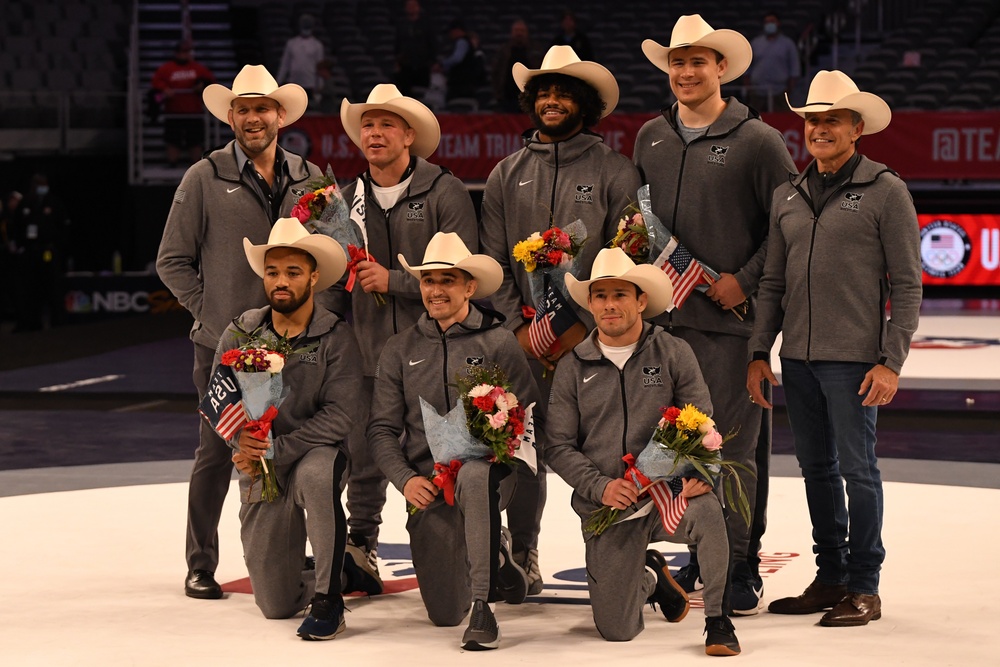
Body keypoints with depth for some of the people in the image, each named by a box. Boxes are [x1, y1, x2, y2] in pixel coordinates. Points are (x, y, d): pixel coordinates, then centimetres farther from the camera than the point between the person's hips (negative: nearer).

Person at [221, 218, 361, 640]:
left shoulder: (335, 337, -10)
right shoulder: (241, 332, -1)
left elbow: (341, 415, -18)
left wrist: (277, 450, -24)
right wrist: (241, 440, -19)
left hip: (316, 456, -3)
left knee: (316, 471, -42)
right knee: (275, 605, 0)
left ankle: (328, 600, -27)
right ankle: (311, 578, 40)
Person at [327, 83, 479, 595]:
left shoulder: (444, 192, -2)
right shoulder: (349, 199, 13)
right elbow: (337, 282, 18)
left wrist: (392, 280, -11)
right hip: (370, 354, 4)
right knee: (364, 460, 4)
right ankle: (360, 549, 15)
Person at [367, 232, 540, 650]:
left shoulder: (497, 342, 0)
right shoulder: (400, 350, 9)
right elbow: (382, 429, 7)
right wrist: (405, 479, -9)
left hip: (487, 471, -3)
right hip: (428, 485, 3)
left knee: (473, 475, -42)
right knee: (445, 613, -4)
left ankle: (482, 605, -33)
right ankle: (494, 555, 32)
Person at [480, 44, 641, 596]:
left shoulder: (614, 171, 3)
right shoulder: (507, 175, 13)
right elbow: (492, 261, 10)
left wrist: (583, 325, -10)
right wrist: (518, 325, -3)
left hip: (593, 337, -3)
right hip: (525, 337, 3)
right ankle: (522, 557, 10)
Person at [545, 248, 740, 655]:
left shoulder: (673, 354, 2)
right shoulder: (573, 368, 5)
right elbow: (558, 446, 2)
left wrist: (700, 473, -22)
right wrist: (600, 486, -15)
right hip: (607, 507, 1)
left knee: (706, 511, -38)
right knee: (615, 629, -5)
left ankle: (717, 618, -15)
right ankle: (649, 576, 32)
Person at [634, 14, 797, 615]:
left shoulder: (757, 140, -2)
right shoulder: (652, 138, 13)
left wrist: (744, 280, -9)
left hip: (730, 316, -5)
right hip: (665, 313, 5)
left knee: (733, 445, -6)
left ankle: (741, 569, 2)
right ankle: (700, 556, 18)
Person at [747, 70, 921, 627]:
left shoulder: (885, 191, -3)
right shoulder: (789, 196, 13)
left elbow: (907, 284, -5)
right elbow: (773, 282, 17)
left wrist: (891, 361, -12)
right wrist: (760, 351, 10)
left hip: (854, 357, -6)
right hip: (797, 357, 6)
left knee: (858, 469, -3)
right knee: (817, 468, 11)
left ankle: (864, 587, 6)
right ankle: (830, 577, 22)